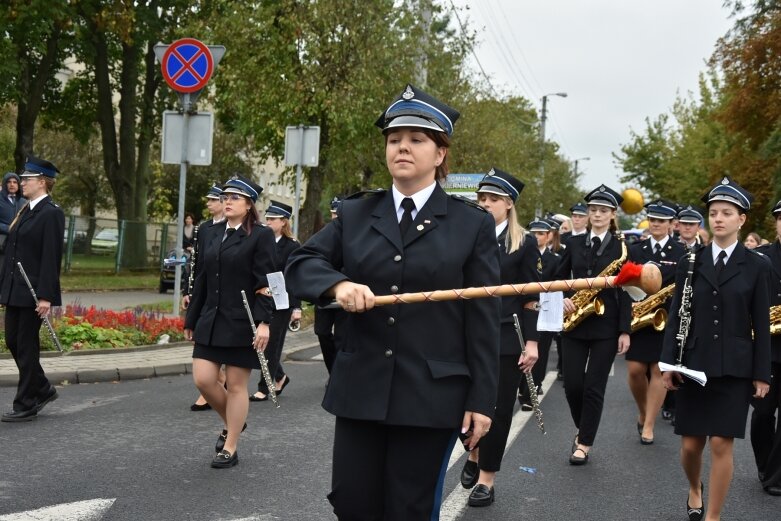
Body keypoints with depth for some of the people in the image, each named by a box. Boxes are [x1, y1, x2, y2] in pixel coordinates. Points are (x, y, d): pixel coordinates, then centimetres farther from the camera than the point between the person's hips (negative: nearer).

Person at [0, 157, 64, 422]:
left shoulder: (51, 213, -12)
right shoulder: (25, 210, 14)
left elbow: (51, 258, -17)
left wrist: (45, 297, -21)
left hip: (33, 293, -9)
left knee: (27, 346, -1)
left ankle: (26, 405, 9)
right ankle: (43, 389, 28)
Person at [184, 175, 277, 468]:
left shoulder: (261, 236, -6)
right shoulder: (215, 233, 12)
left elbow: (265, 282, -12)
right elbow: (203, 279, 15)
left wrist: (264, 322, -20)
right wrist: (191, 320, 16)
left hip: (241, 323, -6)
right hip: (211, 321, 6)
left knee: (236, 384, 2)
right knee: (203, 379, 2)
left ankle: (230, 449, 14)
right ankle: (232, 422, 28)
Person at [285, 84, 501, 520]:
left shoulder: (473, 224, -1)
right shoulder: (354, 214, 8)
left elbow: (483, 320, -3)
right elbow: (301, 263, 1)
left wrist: (482, 400, -5)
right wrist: (338, 284, -21)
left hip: (431, 397, -3)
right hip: (360, 391, 3)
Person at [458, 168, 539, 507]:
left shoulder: (524, 243, -1)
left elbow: (531, 298, -3)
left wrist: (532, 342, -8)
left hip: (506, 337, -2)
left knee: (497, 407, 3)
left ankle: (486, 478, 15)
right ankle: (474, 453, 32)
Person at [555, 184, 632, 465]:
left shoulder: (622, 247, -1)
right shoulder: (574, 243, 8)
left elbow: (625, 291, -4)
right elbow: (559, 278, 13)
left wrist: (625, 330, -8)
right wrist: (562, 299, -9)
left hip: (606, 325, -3)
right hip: (574, 322, 3)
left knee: (594, 387, -1)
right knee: (572, 384, 1)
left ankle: (584, 443, 11)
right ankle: (583, 429, 26)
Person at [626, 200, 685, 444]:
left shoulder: (681, 253, 0)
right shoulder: (635, 250, 9)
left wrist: (661, 298, -17)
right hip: (638, 318, 2)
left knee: (659, 371, -2)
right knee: (635, 370, 0)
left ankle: (648, 425, 5)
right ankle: (643, 412, 26)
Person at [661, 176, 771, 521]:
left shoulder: (757, 266, 1)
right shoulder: (690, 263, 5)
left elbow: (761, 324, 0)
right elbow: (676, 316, 4)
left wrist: (761, 373, -3)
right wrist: (668, 362, -2)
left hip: (735, 368, -2)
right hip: (693, 365, 2)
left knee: (721, 444, -3)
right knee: (690, 444, 5)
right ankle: (695, 489, 37)